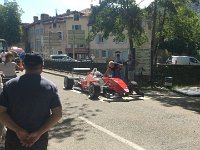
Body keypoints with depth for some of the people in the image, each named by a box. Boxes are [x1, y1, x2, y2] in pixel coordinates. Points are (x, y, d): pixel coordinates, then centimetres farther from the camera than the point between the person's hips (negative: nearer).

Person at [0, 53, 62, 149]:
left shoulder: (9, 85, -5)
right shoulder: (50, 86, -6)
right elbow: (57, 114, -10)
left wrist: (17, 130, -15)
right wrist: (39, 133, -14)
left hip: (14, 139, 0)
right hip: (40, 141, 0)